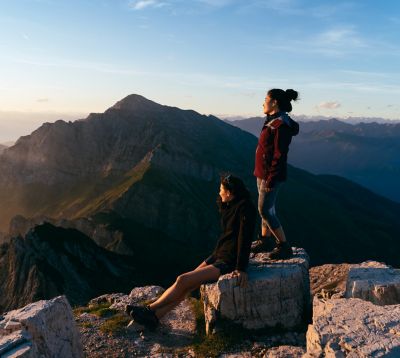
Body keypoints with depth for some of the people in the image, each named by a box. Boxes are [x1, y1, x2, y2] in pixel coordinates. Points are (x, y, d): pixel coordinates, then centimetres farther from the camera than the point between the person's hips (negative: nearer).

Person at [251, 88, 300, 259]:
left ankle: (284, 247, 6)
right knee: (266, 208, 16)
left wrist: (271, 179, -21)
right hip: (262, 173, 10)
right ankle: (265, 241, 28)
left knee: (265, 210, -5)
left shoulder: (281, 125, -19)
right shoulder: (272, 121, 11)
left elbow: (280, 155, -21)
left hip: (271, 175, -10)